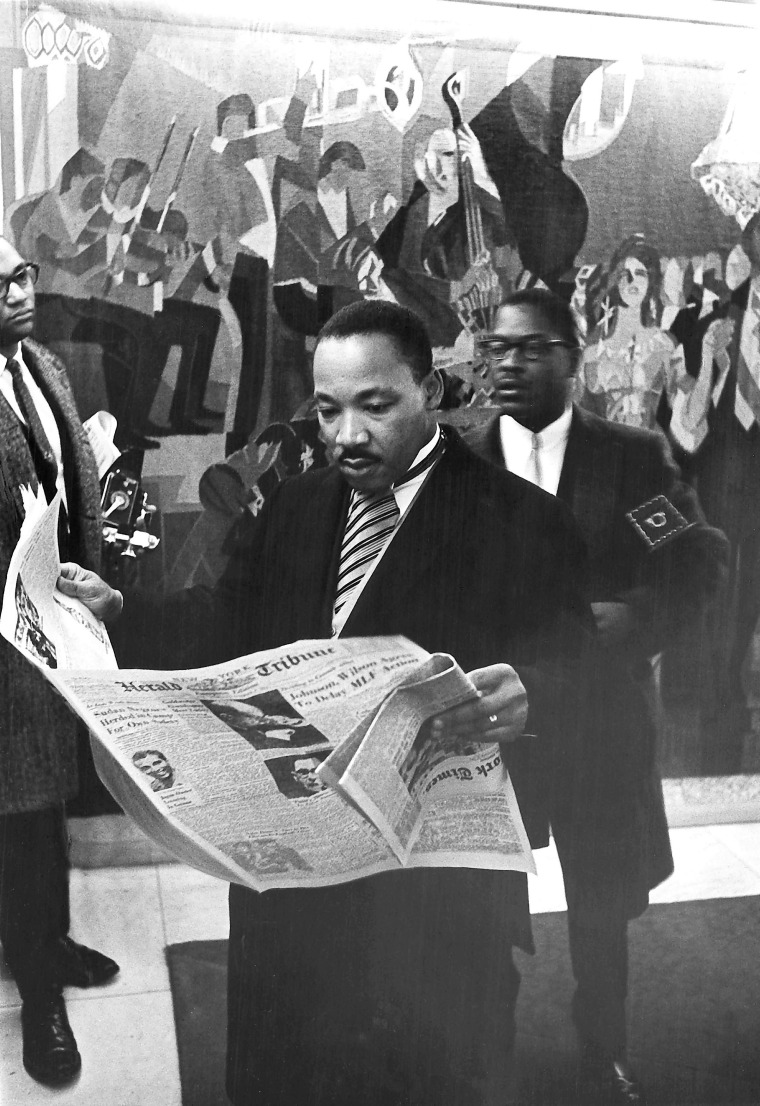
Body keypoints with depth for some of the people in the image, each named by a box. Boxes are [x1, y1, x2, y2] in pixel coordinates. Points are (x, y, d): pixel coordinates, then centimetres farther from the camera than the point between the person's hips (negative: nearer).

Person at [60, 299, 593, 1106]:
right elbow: (230, 627, 9)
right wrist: (118, 609, -4)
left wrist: (524, 698, -41)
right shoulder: (295, 505, 4)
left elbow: (575, 681, -19)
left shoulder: (522, 524, -14)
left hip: (438, 885, -5)